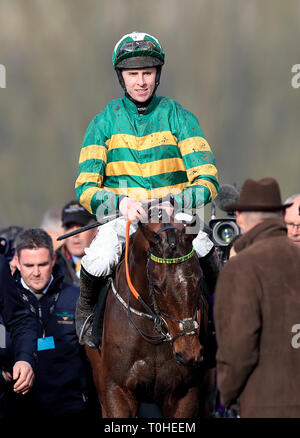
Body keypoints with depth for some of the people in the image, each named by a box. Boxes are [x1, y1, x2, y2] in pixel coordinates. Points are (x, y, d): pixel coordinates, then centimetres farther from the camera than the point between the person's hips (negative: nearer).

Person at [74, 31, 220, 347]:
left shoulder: (179, 118, 0)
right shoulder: (104, 123, 2)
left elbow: (207, 181, -7)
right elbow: (85, 188, -4)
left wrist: (175, 203, -28)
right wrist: (120, 202, -26)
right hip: (122, 216, 0)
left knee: (204, 248, -32)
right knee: (98, 260, -31)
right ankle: (86, 310, 2)